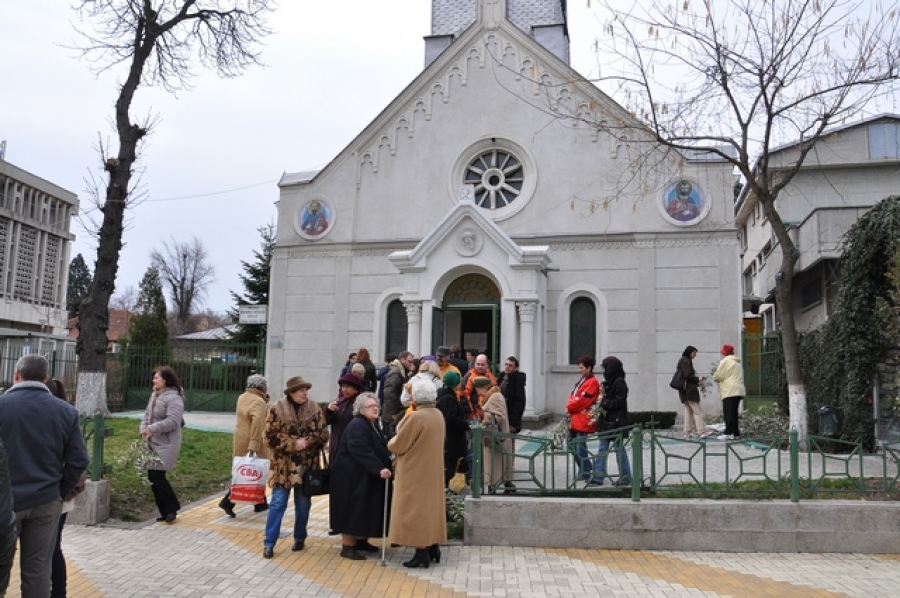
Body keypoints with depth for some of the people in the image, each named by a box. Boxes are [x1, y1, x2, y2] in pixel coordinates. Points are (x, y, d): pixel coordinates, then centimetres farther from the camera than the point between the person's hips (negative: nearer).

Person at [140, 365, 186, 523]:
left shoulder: (173, 398, -17)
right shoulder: (155, 395, 13)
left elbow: (172, 421, -24)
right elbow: (147, 414, 15)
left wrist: (152, 429, -22)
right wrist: (144, 429, -2)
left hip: (165, 445, -9)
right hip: (152, 443, 9)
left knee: (157, 476, -9)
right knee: (152, 477, 10)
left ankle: (172, 508, 9)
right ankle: (165, 512, 21)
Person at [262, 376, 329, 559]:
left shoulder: (315, 408, 1)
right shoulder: (277, 409, -6)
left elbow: (323, 434, 0)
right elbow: (270, 436, -8)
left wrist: (307, 441, -16)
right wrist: (293, 444, -18)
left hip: (307, 466, 2)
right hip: (283, 465, -2)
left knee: (303, 505, 12)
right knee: (278, 503, -1)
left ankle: (299, 538, 29)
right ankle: (269, 543, 7)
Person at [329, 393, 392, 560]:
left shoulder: (372, 425, 11)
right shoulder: (357, 426, -20)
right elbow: (362, 451, -30)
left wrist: (384, 466, 8)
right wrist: (379, 468, -35)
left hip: (366, 476, 10)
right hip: (352, 476, -10)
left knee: (365, 510, 14)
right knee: (353, 509, -5)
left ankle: (361, 541, 25)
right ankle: (347, 546, 2)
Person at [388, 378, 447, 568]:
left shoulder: (415, 417, -23)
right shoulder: (438, 415, 2)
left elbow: (397, 445, -17)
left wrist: (391, 442, 5)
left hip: (415, 472, -8)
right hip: (432, 470, 8)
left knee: (415, 509, 1)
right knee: (431, 505, 16)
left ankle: (421, 552, 3)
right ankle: (433, 547, 23)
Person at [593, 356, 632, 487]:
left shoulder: (619, 382, -14)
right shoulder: (609, 382, 12)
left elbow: (619, 401, -20)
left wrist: (604, 402, -14)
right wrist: (602, 397, 0)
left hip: (616, 422, -9)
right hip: (607, 421, 9)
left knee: (619, 449, 1)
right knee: (602, 449, 8)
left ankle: (626, 477, 13)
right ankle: (598, 477, 12)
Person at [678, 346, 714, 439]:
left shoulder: (683, 361, 18)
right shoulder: (686, 361, -12)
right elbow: (687, 375, -20)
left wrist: (696, 382, 14)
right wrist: (698, 379, -7)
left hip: (684, 390, 10)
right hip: (689, 390, -10)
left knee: (688, 411, 11)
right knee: (697, 411, -10)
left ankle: (688, 431, 11)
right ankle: (702, 431, -12)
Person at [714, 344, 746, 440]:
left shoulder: (725, 361, -5)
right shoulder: (737, 363, 24)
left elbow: (718, 376, -9)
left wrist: (715, 377, 12)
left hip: (730, 391, -9)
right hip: (739, 390, 9)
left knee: (728, 413, -11)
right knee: (733, 413, 12)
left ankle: (729, 433, -16)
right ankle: (735, 433, 12)